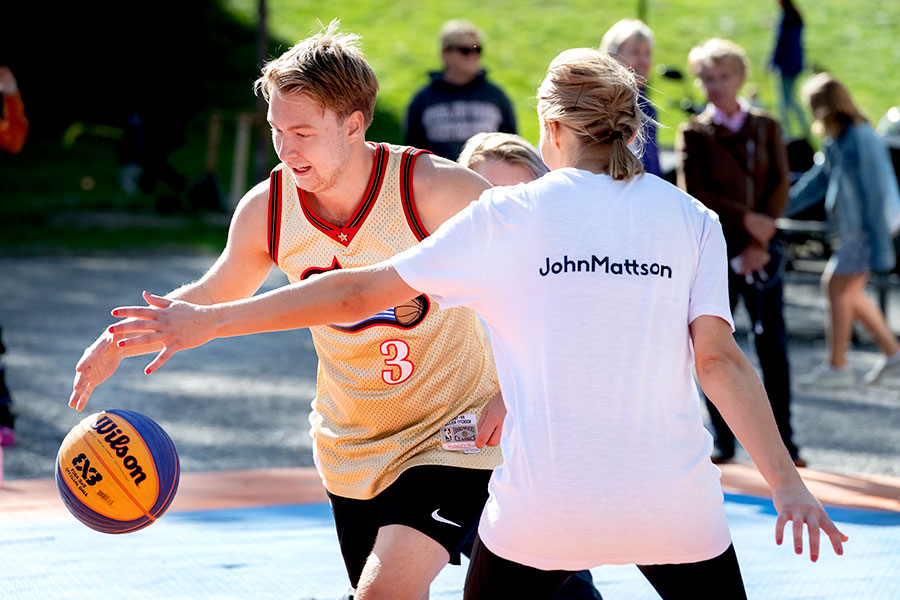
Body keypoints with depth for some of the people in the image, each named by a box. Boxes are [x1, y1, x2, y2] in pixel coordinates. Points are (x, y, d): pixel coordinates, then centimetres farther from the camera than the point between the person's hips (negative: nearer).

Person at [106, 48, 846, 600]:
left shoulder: (509, 216, 1)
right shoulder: (692, 219, 5)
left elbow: (362, 291, 1)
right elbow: (718, 358, -6)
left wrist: (208, 322, 7)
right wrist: (786, 481, -5)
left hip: (543, 499, -1)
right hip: (675, 506, 1)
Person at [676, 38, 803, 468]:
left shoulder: (766, 127, 8)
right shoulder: (693, 134, 3)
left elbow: (780, 187, 2)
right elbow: (694, 194, -6)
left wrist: (759, 245, -9)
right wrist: (745, 218, -13)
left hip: (759, 251, 1)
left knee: (773, 344, -1)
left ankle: (784, 442, 4)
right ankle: (723, 441, 8)